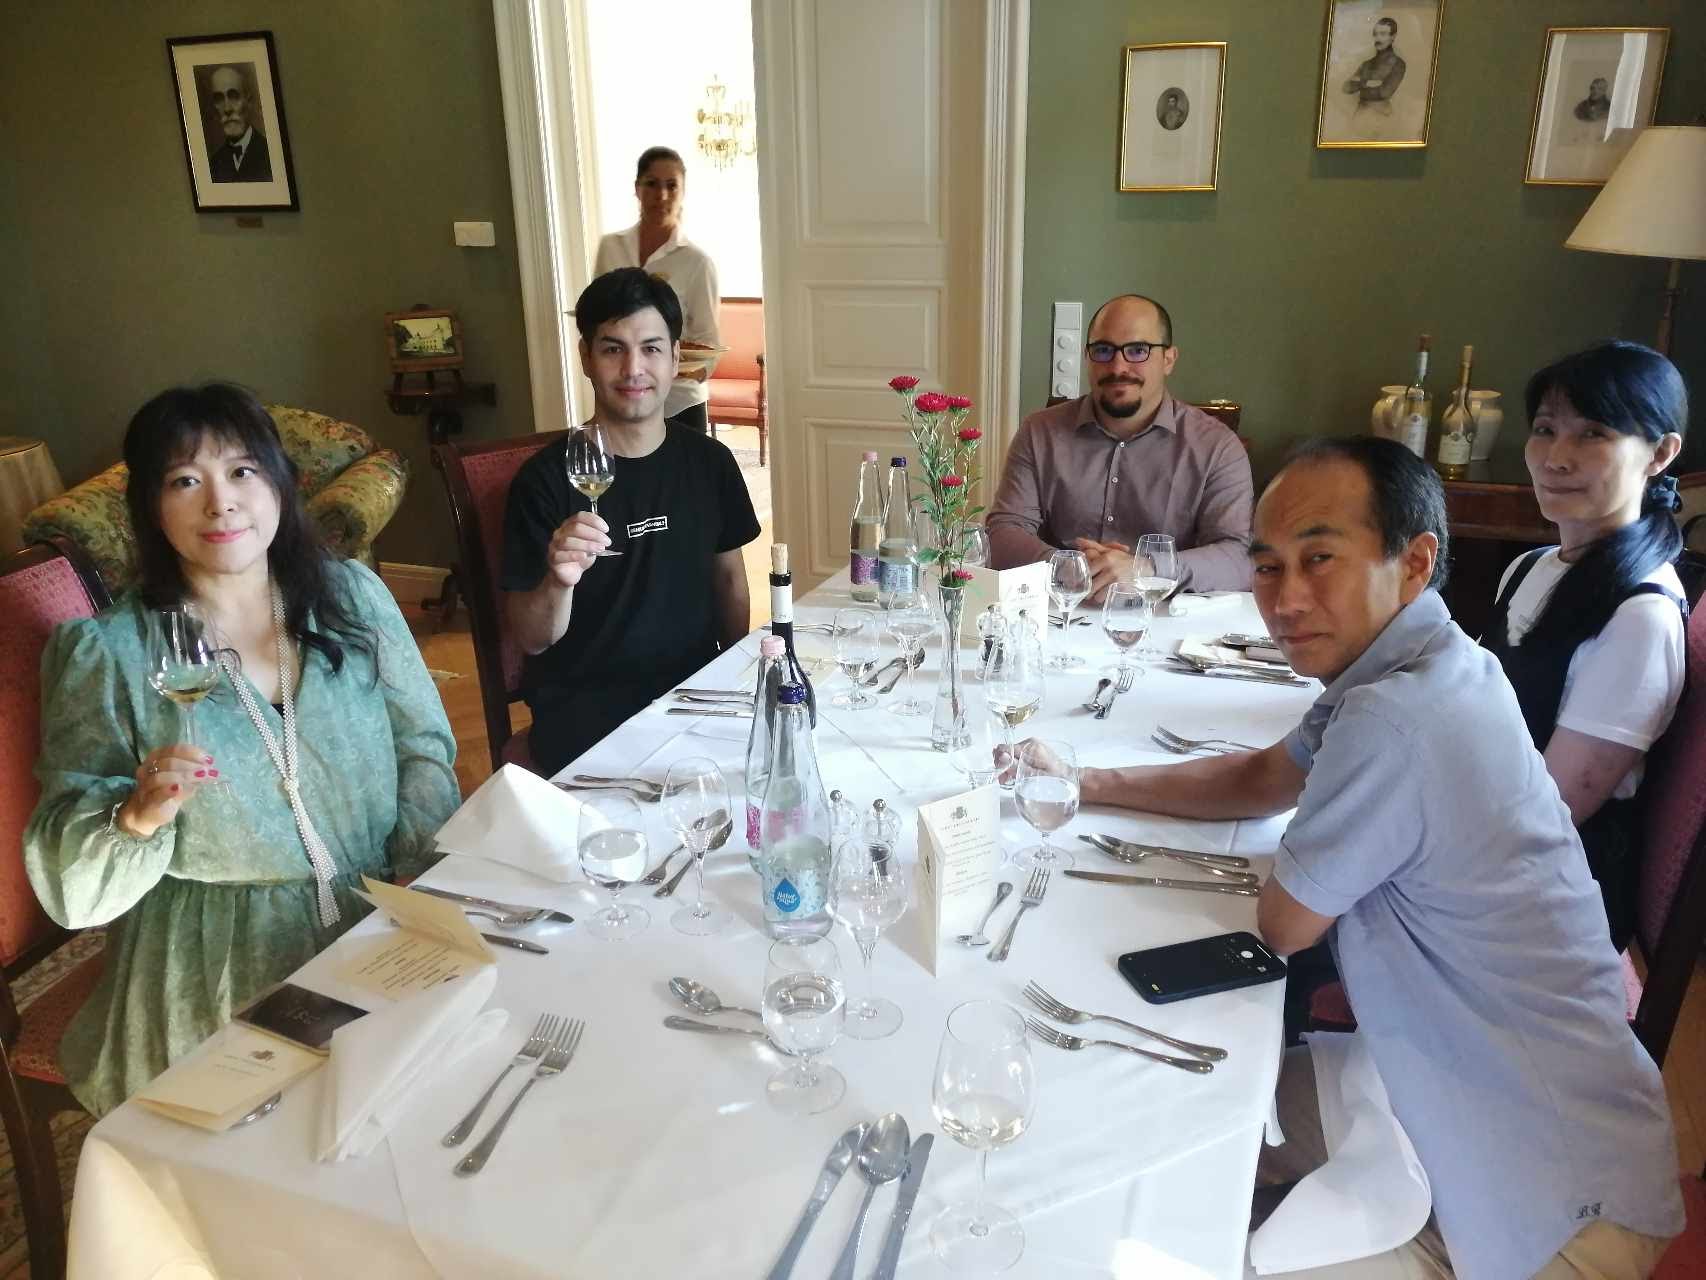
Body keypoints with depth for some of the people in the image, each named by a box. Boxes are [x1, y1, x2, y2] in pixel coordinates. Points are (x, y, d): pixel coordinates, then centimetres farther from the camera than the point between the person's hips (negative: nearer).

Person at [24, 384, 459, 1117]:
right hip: (219, 965, -3)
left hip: (384, 914, 3)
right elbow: (70, 879, -2)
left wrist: (429, 884, -9)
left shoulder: (353, 596, 3)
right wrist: (138, 817, -24)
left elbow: (423, 749, 5)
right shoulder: (104, 653, -5)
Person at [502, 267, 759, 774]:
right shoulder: (545, 477, -7)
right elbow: (532, 640, -7)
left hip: (696, 691, 4)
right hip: (584, 710, -4)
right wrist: (559, 580, -27)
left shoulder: (709, 462, 5)